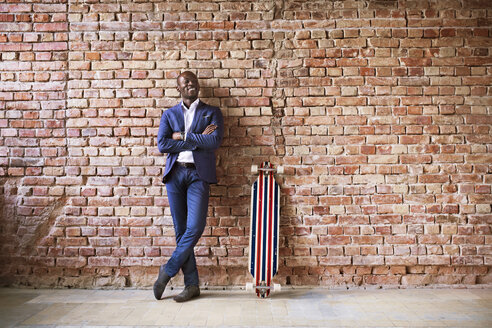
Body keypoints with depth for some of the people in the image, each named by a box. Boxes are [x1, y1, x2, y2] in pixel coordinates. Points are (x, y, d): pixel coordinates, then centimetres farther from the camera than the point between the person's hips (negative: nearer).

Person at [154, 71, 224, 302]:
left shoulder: (212, 113, 11)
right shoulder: (169, 114, 15)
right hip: (175, 173, 2)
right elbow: (162, 145, -2)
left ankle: (168, 270, 9)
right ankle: (192, 284, 11)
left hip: (198, 174, -2)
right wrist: (197, 140, -6)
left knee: (194, 228, -12)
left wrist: (183, 136, -4)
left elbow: (214, 142, -7)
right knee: (180, 230, 2)